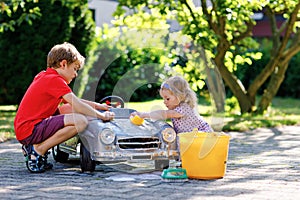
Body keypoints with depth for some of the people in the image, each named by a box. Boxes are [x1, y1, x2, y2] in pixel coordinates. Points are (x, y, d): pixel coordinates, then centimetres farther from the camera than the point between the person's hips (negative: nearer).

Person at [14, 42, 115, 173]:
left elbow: (71, 101, 27)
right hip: (29, 131, -10)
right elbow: (76, 105, -16)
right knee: (81, 121, -20)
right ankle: (39, 150, -10)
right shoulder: (55, 79, -10)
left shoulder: (43, 76, 19)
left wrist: (96, 106, 21)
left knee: (68, 109, 22)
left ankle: (33, 147, 12)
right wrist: (101, 115, -6)